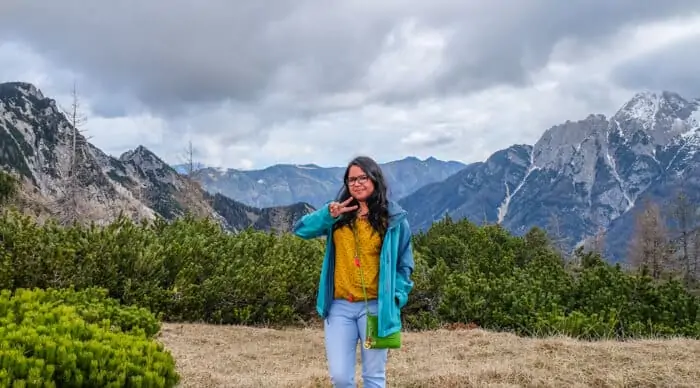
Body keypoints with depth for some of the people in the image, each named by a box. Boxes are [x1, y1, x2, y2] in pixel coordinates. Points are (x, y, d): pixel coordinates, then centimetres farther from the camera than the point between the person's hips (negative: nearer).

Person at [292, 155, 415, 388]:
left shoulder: (394, 218, 1)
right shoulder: (340, 215, 7)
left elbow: (404, 264, 5)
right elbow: (300, 229, 1)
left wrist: (396, 297, -8)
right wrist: (328, 215, -14)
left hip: (375, 307, -2)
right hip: (339, 306, 2)